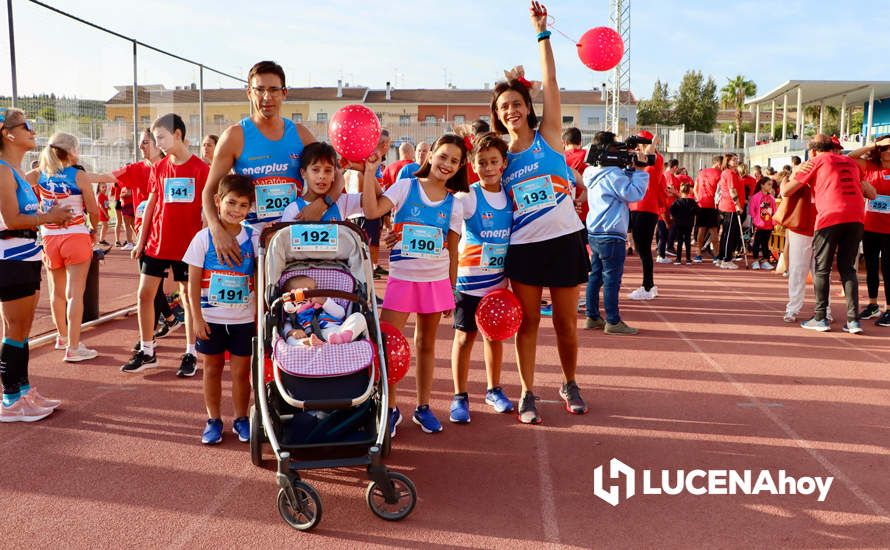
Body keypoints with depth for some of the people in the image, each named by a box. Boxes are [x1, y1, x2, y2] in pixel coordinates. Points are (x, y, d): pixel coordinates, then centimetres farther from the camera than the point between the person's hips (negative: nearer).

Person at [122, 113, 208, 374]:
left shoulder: (201, 169, -7)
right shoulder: (158, 168, 7)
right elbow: (151, 205, 10)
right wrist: (140, 241, 8)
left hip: (188, 244, -5)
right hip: (156, 243, 5)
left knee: (188, 296, 3)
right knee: (144, 294, 5)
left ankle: (191, 353, 14)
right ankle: (146, 351, 17)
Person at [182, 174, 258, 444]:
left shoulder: (253, 238, -2)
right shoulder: (204, 237, -5)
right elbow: (193, 282, -4)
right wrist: (197, 318, -8)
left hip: (243, 319, 0)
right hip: (211, 318, 0)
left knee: (241, 371, 7)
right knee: (212, 368, 12)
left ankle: (241, 419, 23)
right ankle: (213, 419, 25)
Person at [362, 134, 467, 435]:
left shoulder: (453, 203, 5)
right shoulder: (405, 187, -3)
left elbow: (452, 251, 9)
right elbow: (372, 211, -19)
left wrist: (451, 289, 9)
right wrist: (370, 171, -22)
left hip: (436, 280, 3)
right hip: (402, 278, -2)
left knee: (426, 343, 12)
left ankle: (423, 407, 25)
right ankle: (390, 408, 12)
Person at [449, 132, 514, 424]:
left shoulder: (510, 195, 2)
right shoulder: (468, 196, -12)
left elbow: (515, 239, 11)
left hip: (499, 279, 4)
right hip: (469, 279, -4)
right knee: (465, 336, 3)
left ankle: (494, 389, 31)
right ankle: (459, 396, 15)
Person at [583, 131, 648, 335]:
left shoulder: (594, 173, 11)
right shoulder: (612, 173, -15)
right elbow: (634, 194, -19)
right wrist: (639, 169, -12)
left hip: (595, 233, 9)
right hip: (611, 235, -9)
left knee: (596, 276, 12)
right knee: (612, 278, -4)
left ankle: (593, 317, 18)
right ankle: (613, 322, 1)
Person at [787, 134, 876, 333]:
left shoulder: (816, 161, 9)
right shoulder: (850, 162, 23)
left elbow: (787, 191, 10)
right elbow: (871, 193, 28)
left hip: (830, 217, -4)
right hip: (856, 218, 5)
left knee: (821, 269, 6)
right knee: (847, 268, 12)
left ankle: (820, 318, 7)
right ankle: (853, 320, 7)